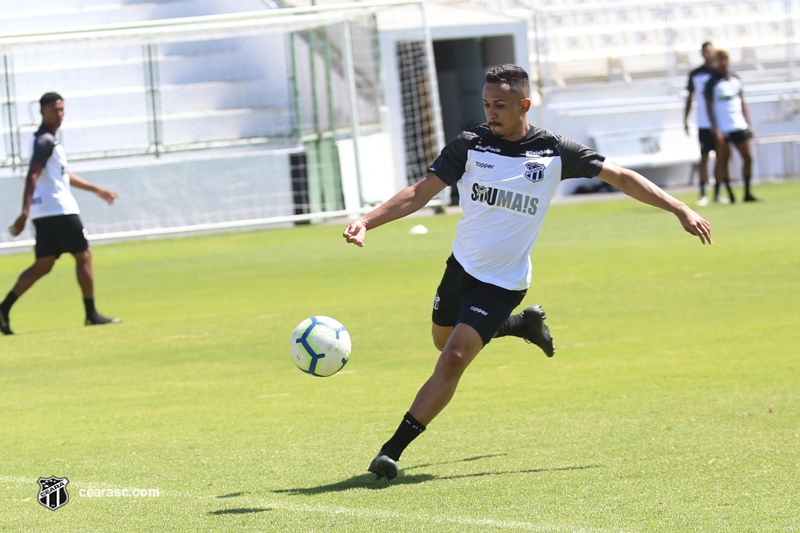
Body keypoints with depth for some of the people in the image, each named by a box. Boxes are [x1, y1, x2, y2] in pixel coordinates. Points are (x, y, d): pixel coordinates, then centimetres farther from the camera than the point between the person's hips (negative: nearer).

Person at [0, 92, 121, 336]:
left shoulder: (48, 140, 20)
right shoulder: (45, 141, -11)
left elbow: (64, 175, 32)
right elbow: (32, 176, -22)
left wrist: (97, 190, 37)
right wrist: (25, 212, -31)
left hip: (43, 214, 10)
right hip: (59, 210, -10)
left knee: (42, 265, 8)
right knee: (83, 257, -1)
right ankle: (91, 314, 3)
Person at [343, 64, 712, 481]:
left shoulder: (554, 152, -9)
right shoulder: (469, 145, -7)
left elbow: (620, 178, 0)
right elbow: (419, 193, -9)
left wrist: (679, 209, -2)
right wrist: (366, 221, -23)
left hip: (503, 282, -4)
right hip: (462, 266, 4)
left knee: (453, 359, -16)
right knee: (443, 342, 22)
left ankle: (394, 448, -12)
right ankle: (525, 324, 45)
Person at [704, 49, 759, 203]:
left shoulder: (736, 79, 12)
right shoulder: (712, 82, -4)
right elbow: (709, 106, -5)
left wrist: (749, 124, 12)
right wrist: (715, 129, -12)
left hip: (739, 126, 5)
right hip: (722, 129, -5)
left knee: (748, 157, 1)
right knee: (723, 160, -3)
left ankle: (747, 193, 9)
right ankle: (730, 195, 1)